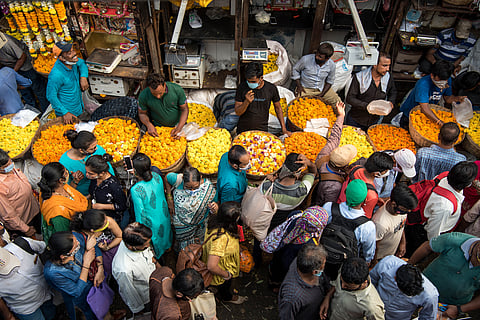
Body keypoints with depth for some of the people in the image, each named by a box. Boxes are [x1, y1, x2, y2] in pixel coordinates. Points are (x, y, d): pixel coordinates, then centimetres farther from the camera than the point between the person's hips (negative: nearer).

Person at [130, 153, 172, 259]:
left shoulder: (135, 190, -36)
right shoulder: (156, 176, -19)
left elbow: (141, 215, -26)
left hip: (152, 225, -5)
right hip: (165, 218, 6)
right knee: (163, 234, 37)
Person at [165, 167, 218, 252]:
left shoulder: (208, 187, -29)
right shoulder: (177, 180, -30)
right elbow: (167, 178, -7)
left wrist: (215, 208, -39)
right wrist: (169, 199, -8)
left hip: (200, 225, 0)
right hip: (181, 225, 0)